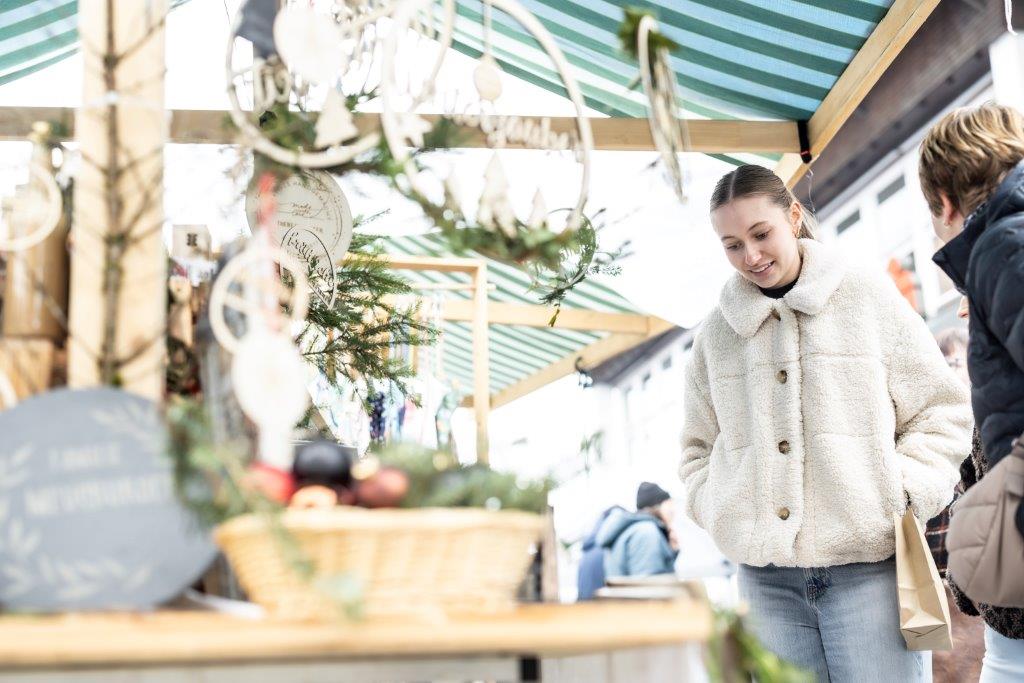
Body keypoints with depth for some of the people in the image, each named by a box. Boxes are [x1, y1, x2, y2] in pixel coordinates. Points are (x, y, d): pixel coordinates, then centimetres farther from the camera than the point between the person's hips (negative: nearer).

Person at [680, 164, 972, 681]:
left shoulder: (866, 296, 4)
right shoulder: (716, 333, 11)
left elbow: (941, 412, 7)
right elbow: (698, 445, 21)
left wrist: (903, 495, -6)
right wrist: (721, 511, 5)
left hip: (868, 566, -2)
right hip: (766, 578, 3)